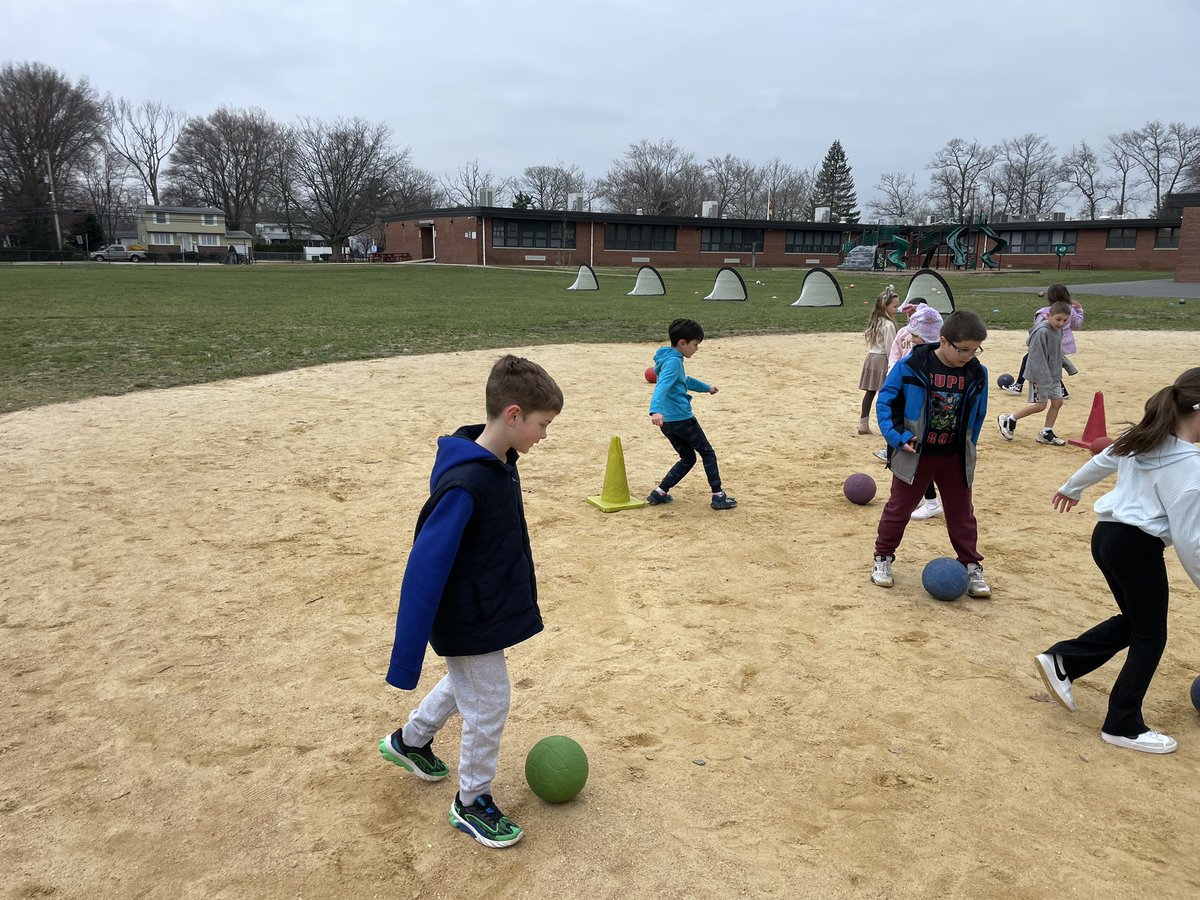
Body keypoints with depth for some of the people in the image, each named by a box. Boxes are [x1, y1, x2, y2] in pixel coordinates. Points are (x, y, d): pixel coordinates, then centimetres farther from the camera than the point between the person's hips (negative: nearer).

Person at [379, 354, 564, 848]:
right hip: (469, 625, -9)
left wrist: (517, 601, 24)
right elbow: (425, 567, -29)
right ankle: (471, 804, 29)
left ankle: (409, 742, 52)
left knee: (465, 684, 28)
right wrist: (406, 656, -26)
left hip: (490, 609, 9)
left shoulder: (502, 464, -3)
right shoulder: (464, 485, -31)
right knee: (488, 705, 6)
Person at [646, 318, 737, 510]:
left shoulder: (671, 359, 16)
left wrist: (706, 387, 50)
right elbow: (662, 386, -32)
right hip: (682, 419, -9)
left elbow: (685, 380, 35)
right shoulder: (674, 361, -15)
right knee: (707, 453, 6)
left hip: (667, 422, 9)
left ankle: (659, 493, 13)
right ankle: (718, 496, 9)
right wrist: (656, 410, -47)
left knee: (688, 458, 18)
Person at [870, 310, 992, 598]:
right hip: (915, 454, -3)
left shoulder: (977, 373, -6)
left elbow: (977, 415, 9)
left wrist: (968, 448, 9)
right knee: (899, 508, 10)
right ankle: (883, 558, 26)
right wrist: (898, 437, -16)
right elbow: (885, 400, -9)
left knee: (962, 513, 12)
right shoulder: (911, 366, -17)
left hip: (955, 457, 3)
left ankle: (972, 566, 24)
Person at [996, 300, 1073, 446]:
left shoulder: (1058, 329, 4)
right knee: (1040, 404, -6)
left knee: (1057, 402, 8)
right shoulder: (1041, 332, -22)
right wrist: (1043, 379, -26)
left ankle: (1046, 433, 19)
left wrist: (1058, 372, 16)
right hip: (1040, 375, -8)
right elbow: (1037, 358, -24)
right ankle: (1008, 420, 9)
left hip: (1054, 375, 8)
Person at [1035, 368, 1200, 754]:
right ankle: (1124, 725, 14)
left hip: (1107, 534, 8)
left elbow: (1100, 462, 24)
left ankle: (1061, 661, 14)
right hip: (1138, 547, -8)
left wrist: (1071, 488, 41)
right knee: (1149, 637, 7)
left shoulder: (1142, 440, 6)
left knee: (1132, 622, 22)